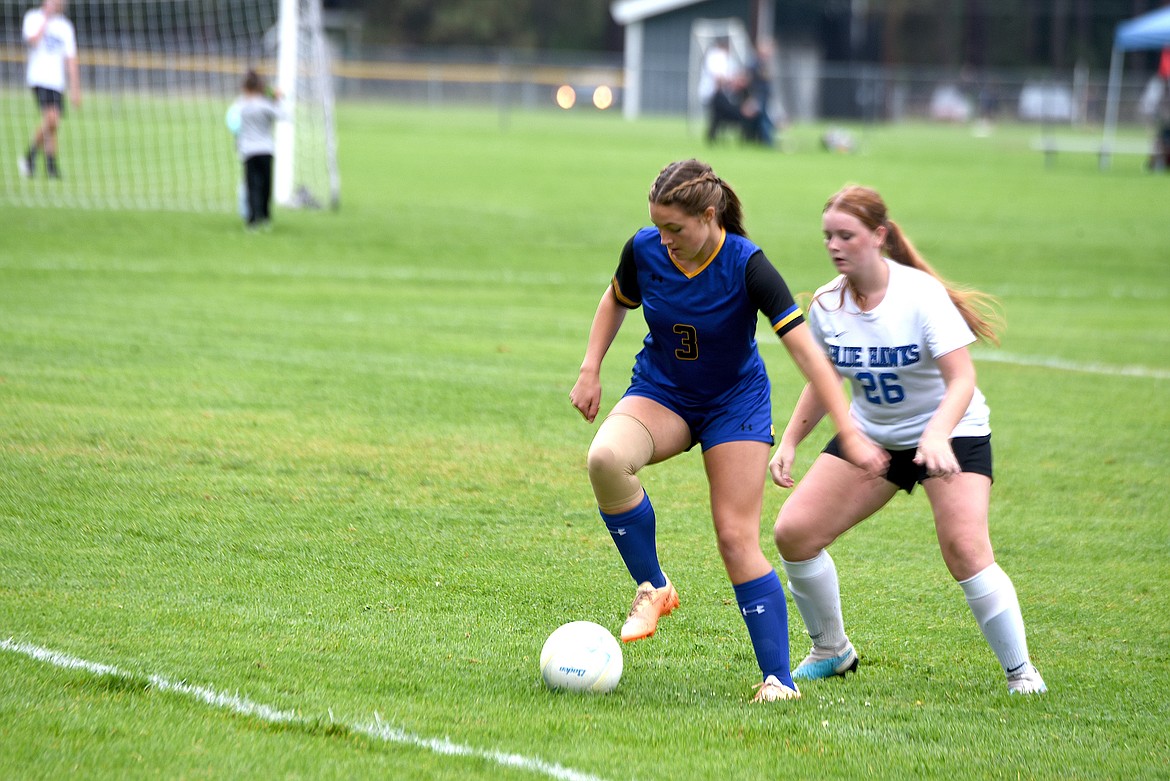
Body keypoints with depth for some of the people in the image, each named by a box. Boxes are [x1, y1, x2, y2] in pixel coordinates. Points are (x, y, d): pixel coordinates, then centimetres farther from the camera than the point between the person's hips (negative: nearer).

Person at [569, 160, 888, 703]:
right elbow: (616, 300, 10)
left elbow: (806, 352, -27)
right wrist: (590, 370, 0)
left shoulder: (747, 266, -25)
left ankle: (778, 679, -3)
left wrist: (850, 434, -32)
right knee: (605, 458, -30)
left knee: (737, 540, -11)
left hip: (734, 403, -3)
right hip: (660, 393, 3)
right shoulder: (644, 250, -15)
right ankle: (652, 588, -12)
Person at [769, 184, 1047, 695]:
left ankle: (1020, 672, -7)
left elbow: (962, 380, -26)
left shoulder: (921, 294, -22)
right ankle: (831, 651, 14)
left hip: (950, 433, -5)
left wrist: (937, 435, -43)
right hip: (869, 435, 5)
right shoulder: (826, 305, -6)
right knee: (793, 533, -7)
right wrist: (788, 443, -2)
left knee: (965, 550, -24)